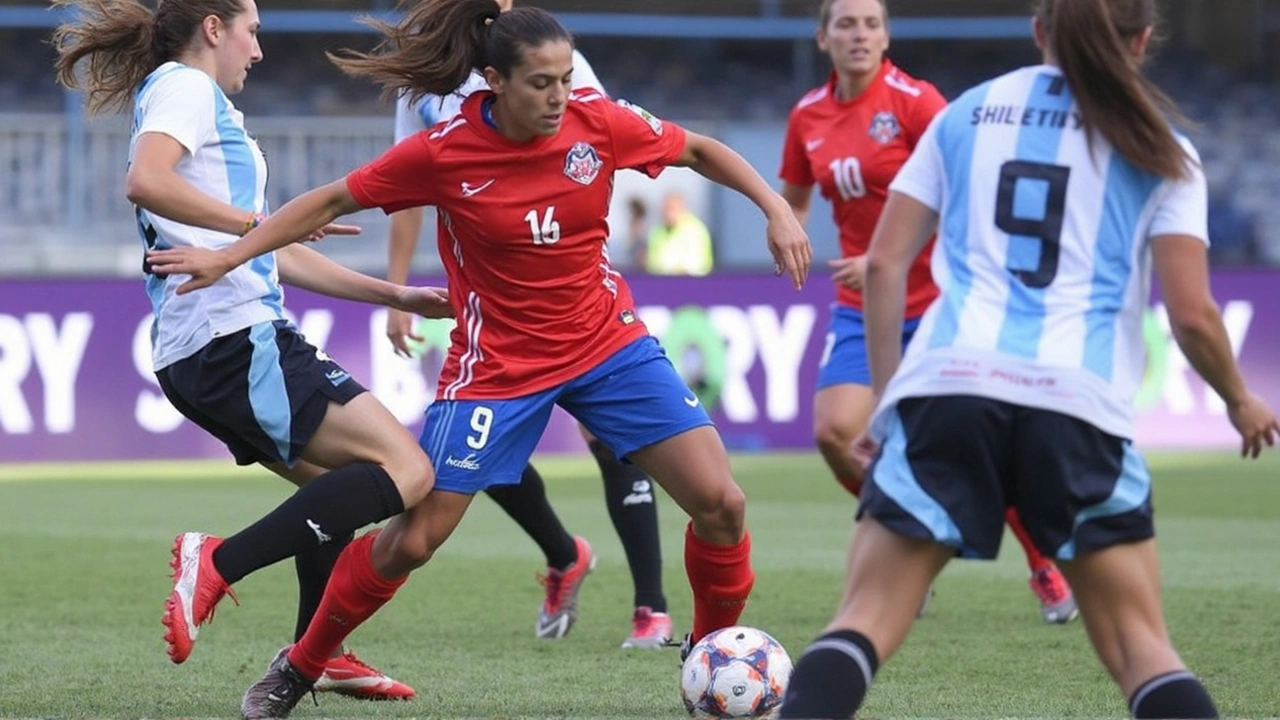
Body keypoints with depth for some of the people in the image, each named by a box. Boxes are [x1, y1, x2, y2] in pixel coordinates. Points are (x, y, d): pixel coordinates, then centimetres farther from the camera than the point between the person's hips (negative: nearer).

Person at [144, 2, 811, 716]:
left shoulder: (598, 121, -12)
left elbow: (701, 150, 5)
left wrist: (777, 209, -6)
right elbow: (333, 201, -6)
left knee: (720, 504, -8)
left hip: (609, 342, 3)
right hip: (499, 362, -3)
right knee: (413, 537, -5)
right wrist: (229, 256, -9)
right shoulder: (445, 153, -18)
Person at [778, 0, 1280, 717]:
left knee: (865, 618, 0)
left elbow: (884, 263, 13)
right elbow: (1191, 313, 5)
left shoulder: (967, 114, 19)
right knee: (1142, 645, 9)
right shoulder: (1158, 151, 13)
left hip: (947, 385, 1)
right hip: (1080, 403, -1)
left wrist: (886, 395, 19)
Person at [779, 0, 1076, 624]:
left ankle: (1047, 571, 22)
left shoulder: (913, 101, -14)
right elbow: (793, 199, 19)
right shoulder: (808, 117, 4)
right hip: (862, 309, 5)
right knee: (833, 432, -15)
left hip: (936, 300, -5)